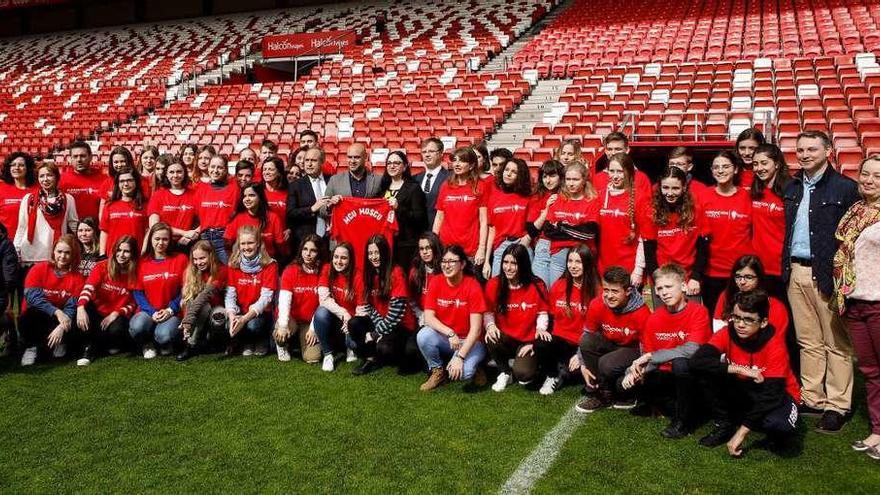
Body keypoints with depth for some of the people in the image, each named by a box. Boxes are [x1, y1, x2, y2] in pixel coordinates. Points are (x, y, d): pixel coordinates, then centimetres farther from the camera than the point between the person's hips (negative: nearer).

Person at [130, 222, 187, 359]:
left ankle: (164, 344, 9)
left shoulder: (180, 259, 3)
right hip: (148, 311, 1)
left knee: (164, 335, -32)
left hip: (171, 312, -1)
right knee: (137, 327, -33)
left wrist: (171, 310, -11)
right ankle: (146, 344, 5)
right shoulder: (142, 262, 6)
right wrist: (152, 312, -12)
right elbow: (137, 291, 2)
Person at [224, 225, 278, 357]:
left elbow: (265, 298, -16)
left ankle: (261, 341, 4)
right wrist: (232, 316, -25)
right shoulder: (234, 265, 2)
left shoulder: (269, 265, -9)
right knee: (227, 325, -29)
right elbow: (230, 295, -5)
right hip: (239, 312, 3)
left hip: (260, 313, -2)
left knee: (252, 325, -34)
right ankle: (247, 344, 5)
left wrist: (245, 318, -28)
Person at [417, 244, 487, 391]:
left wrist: (460, 357, -26)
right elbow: (429, 317, -11)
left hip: (468, 341, -3)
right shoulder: (436, 282, -6)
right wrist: (450, 333, -25)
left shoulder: (473, 286, -16)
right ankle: (437, 371, 0)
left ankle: (472, 367, 7)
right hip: (443, 338, 4)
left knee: (463, 372, -32)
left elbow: (476, 328, -19)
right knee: (423, 335, -28)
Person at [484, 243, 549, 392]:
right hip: (505, 340, 2)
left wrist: (540, 329, -18)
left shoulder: (537, 285, -7)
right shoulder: (494, 285, -4)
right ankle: (505, 372, -1)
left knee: (523, 374, -27)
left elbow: (542, 313, 1)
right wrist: (490, 325, -21)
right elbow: (488, 312, 0)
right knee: (491, 339, -34)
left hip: (527, 341, -2)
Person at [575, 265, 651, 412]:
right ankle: (598, 393, -7)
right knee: (587, 342, -24)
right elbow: (586, 335, -1)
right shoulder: (597, 305, -15)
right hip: (610, 344, 5)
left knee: (607, 364, -32)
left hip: (633, 349, -5)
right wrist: (583, 364, -6)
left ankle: (626, 397, 2)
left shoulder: (641, 313, -25)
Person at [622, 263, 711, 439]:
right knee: (624, 384, -12)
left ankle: (683, 421, -16)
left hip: (692, 373, -5)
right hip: (666, 376, 5)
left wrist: (651, 357, -24)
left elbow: (691, 350, -27)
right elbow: (647, 357, 1)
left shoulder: (698, 311, -14)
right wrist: (634, 371, -21)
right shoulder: (654, 318, -1)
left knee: (681, 363, -37)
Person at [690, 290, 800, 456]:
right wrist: (738, 369, -36)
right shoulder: (727, 334, -17)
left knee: (778, 424, -38)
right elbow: (696, 361, -29)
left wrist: (741, 433, -32)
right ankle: (724, 425, -3)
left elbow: (771, 394, -28)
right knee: (705, 371, -21)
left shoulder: (775, 346, -26)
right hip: (743, 391, 4)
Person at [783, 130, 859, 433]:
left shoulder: (845, 188, -5)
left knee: (837, 343, 3)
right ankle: (812, 399, 21)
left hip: (827, 275, -5)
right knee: (808, 341, 13)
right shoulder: (791, 188, 13)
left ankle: (837, 406, 10)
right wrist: (785, 268, 7)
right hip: (796, 272, 6)